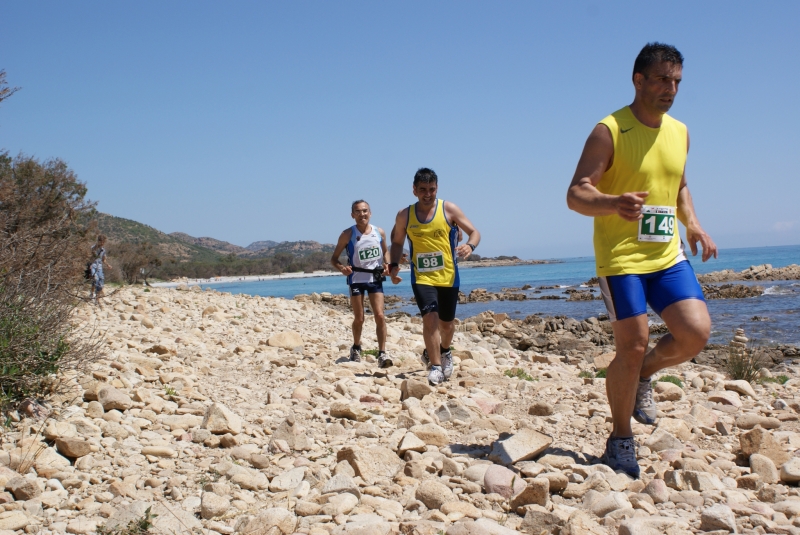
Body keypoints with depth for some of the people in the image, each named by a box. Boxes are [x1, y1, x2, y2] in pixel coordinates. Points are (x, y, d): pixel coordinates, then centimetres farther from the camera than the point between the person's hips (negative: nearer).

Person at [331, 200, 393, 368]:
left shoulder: (379, 232, -1)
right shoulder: (347, 234, -8)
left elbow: (385, 251, 17)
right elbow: (334, 258, -3)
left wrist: (386, 265, -3)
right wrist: (341, 268, -24)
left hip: (375, 278, 2)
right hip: (356, 279, -1)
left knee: (380, 315, -11)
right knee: (359, 318, 9)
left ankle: (382, 353, -8)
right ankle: (356, 348, 34)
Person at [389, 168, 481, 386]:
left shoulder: (449, 209, -3)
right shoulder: (405, 215, 1)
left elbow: (474, 232, -1)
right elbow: (397, 242, 15)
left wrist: (470, 246, -23)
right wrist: (394, 265, -1)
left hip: (448, 276, 1)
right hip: (421, 277, 0)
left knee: (446, 323, 13)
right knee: (430, 317, -19)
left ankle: (444, 351, 44)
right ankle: (436, 367, -10)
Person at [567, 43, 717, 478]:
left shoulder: (679, 132, 12)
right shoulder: (609, 131, -9)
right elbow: (576, 195, -14)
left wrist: (693, 224, 10)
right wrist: (614, 203, -35)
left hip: (668, 255, 6)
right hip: (620, 257, -6)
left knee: (696, 332, -9)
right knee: (632, 347, -5)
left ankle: (643, 376, 21)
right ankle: (620, 440, 15)